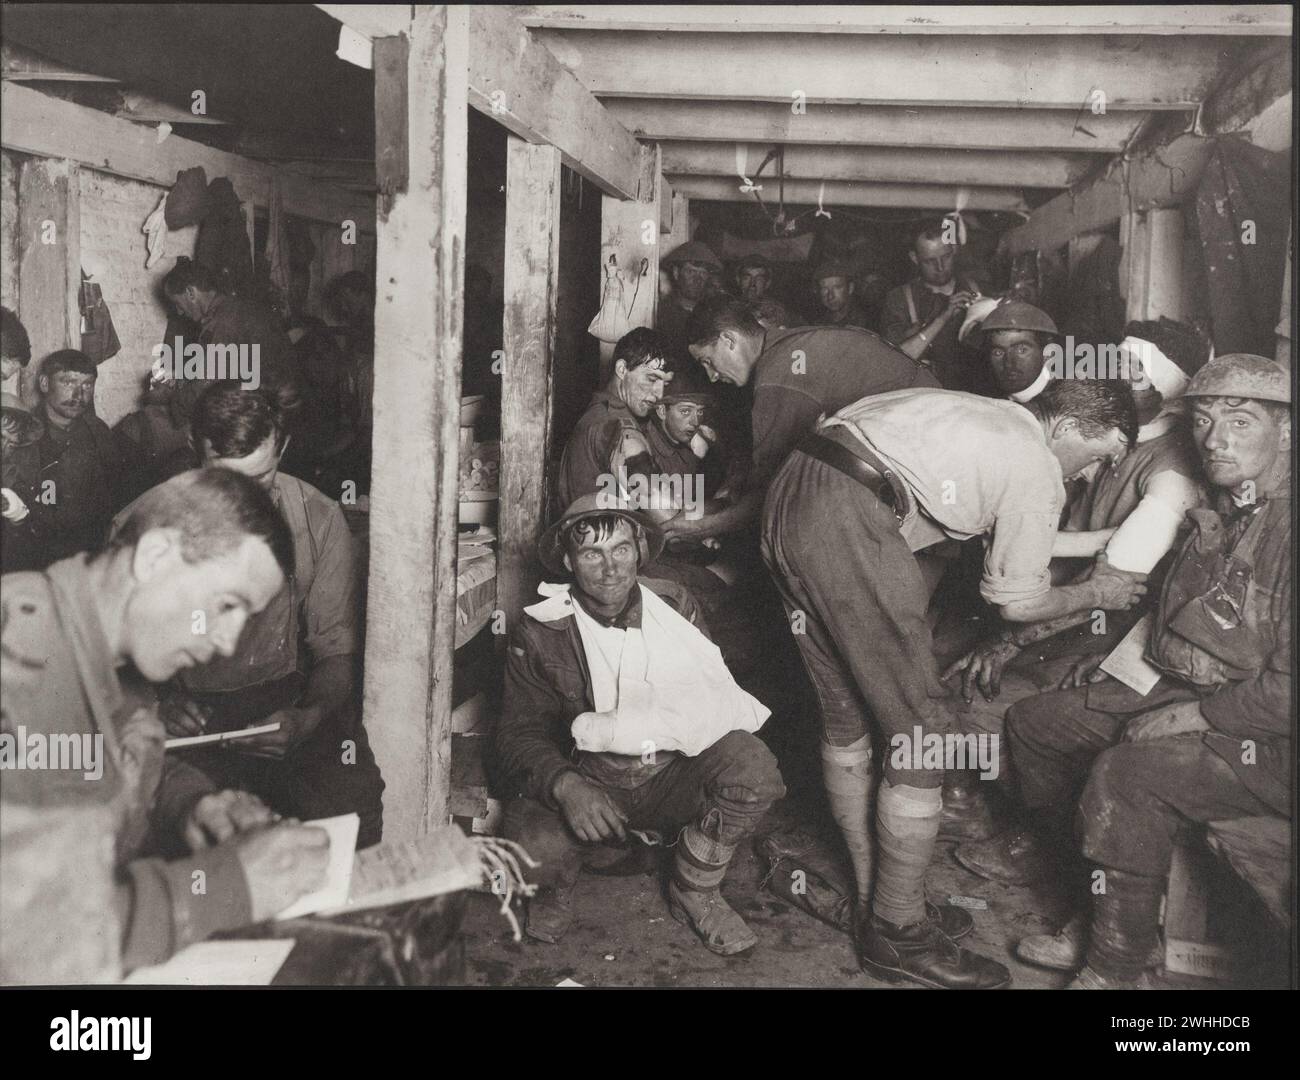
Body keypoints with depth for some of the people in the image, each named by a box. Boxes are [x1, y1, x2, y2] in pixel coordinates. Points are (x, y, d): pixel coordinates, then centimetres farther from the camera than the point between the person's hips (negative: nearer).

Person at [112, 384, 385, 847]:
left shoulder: (320, 519, -1)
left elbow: (335, 650, 0)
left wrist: (310, 718, -20)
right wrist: (158, 701, -20)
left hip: (289, 700, 0)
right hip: (188, 710, 0)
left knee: (350, 801, -27)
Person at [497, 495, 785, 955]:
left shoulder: (675, 606, -4)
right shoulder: (540, 633, -8)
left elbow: (714, 696, -9)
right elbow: (519, 732, -6)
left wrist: (597, 727, -23)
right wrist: (565, 785, -29)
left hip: (670, 779, 2)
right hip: (588, 785, -1)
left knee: (751, 765, -29)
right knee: (531, 843, -34)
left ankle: (694, 893, 0)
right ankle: (556, 888, 8)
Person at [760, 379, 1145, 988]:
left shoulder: (986, 415, 27)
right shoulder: (1038, 465, 3)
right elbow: (1016, 601, 9)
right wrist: (1095, 594, 24)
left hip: (785, 502, 10)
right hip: (850, 526, -10)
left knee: (844, 720, 19)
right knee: (922, 731, 3)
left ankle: (872, 903, 31)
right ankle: (898, 933, 13)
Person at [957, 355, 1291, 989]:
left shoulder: (1285, 528, -23)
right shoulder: (1217, 519, 8)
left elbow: (1286, 689, -27)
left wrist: (1195, 715, -21)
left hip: (1268, 741, -9)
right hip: (1184, 694, 9)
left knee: (1125, 774, -33)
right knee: (1033, 721, 10)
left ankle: (1117, 967, -14)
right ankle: (1047, 841, 40)